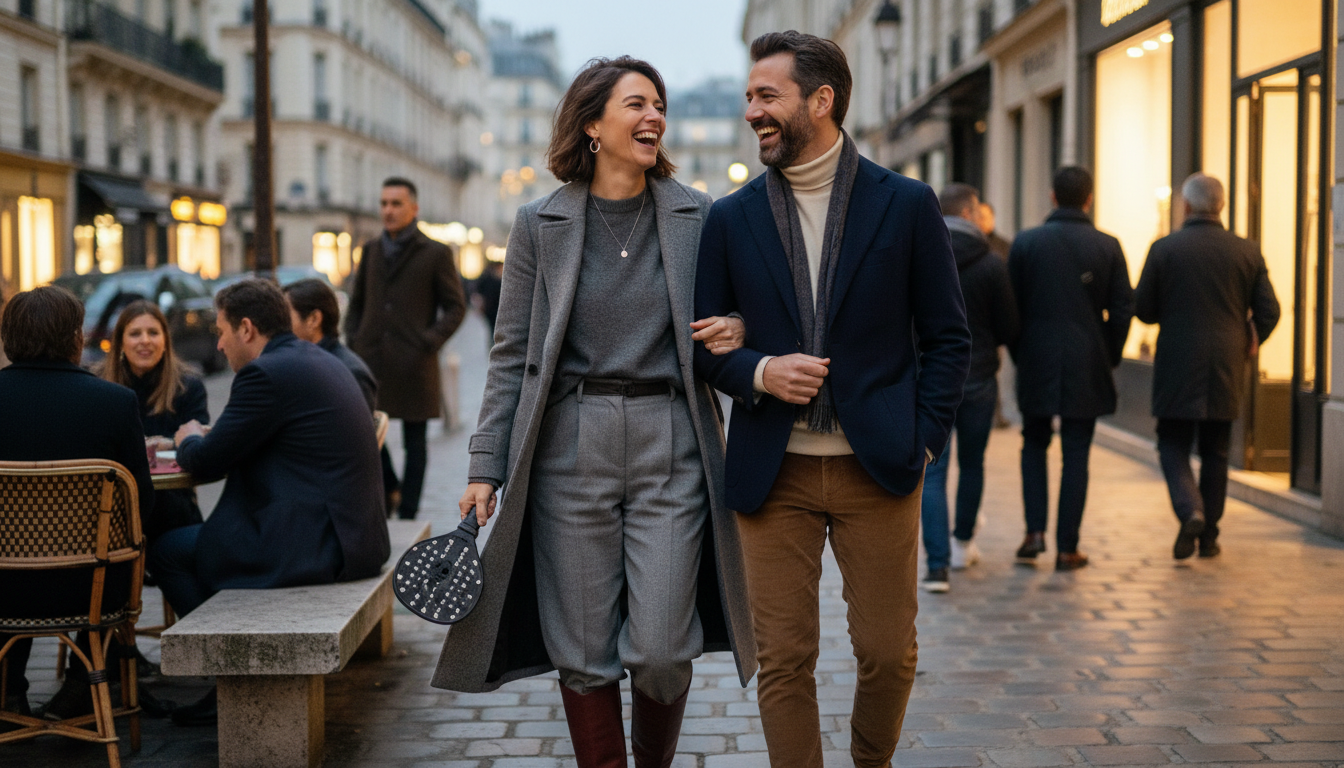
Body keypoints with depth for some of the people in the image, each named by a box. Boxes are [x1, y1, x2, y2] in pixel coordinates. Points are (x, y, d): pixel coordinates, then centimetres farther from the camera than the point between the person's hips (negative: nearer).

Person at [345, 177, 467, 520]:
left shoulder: (436, 254, -1)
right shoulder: (371, 250, 12)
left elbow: (455, 307, -1)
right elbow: (356, 302, 19)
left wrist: (429, 342, -12)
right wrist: (354, 340, 5)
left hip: (413, 363, -4)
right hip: (371, 359, 4)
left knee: (414, 441, 4)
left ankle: (407, 512, 12)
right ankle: (390, 488, 25)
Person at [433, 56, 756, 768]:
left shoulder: (698, 216, 6)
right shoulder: (540, 223, 3)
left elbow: (729, 316, 18)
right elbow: (512, 355, 5)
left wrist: (737, 332, -7)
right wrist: (486, 466, 0)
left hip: (671, 446, 0)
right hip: (571, 448, 0)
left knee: (660, 649, -2)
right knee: (584, 651, 4)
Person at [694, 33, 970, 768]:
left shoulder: (906, 205, 1)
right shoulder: (731, 218, 5)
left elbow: (948, 337, 4)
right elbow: (702, 342, 9)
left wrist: (924, 439, -4)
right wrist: (758, 372, -11)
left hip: (877, 467, -1)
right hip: (773, 473, 1)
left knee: (888, 652, 7)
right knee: (783, 660, 2)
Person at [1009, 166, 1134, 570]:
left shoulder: (1025, 242, -3)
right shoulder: (1107, 246, -2)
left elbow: (1011, 306, -1)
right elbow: (1123, 309, -1)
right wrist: (1110, 356, 11)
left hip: (1037, 362, 0)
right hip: (1087, 367, 0)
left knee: (1034, 443, 18)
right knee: (1076, 455, 5)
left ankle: (1035, 531, 6)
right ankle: (1067, 548, 6)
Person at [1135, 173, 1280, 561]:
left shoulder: (1164, 249, -6)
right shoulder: (1248, 252, 0)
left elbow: (1143, 309, -2)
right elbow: (1268, 311, 0)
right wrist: (1248, 341, 19)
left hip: (1177, 368, -3)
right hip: (1226, 370, 3)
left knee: (1173, 446, 6)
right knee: (1215, 452, 13)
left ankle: (1191, 511, -18)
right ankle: (1209, 535, 17)